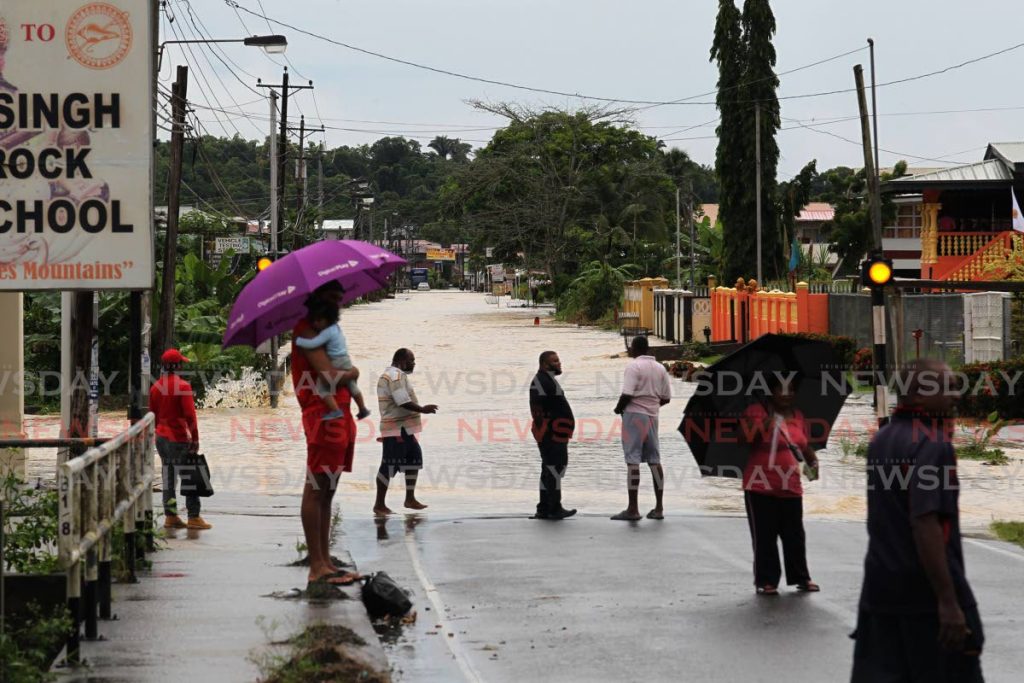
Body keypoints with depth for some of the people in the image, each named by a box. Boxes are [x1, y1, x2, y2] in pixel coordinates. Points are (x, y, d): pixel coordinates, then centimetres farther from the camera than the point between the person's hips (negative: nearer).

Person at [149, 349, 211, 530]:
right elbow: (190, 415, -17)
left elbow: (153, 414, 14)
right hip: (179, 438, -7)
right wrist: (195, 439, -11)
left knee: (168, 478, 11)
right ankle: (194, 517, 0)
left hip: (161, 438, 7)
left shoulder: (155, 387, 7)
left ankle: (170, 516, 11)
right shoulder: (183, 386, -14)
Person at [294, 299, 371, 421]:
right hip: (347, 360, 10)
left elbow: (313, 343, -26)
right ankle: (363, 409, 38)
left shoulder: (327, 332, -19)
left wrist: (297, 340, -16)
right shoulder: (337, 327, 10)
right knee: (352, 386, 25)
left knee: (321, 387, -10)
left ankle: (335, 410, -22)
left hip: (335, 363, -10)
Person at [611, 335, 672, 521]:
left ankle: (633, 509, -8)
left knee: (633, 460, -6)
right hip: (652, 416, 6)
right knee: (654, 460, 10)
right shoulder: (660, 368, 10)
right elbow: (666, 398, 11)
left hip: (634, 415, -6)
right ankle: (659, 508, 11)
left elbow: (627, 394, -18)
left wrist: (618, 408, -1)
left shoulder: (634, 366, -10)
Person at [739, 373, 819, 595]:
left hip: (790, 487, 5)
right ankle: (766, 581, 7)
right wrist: (765, 425, -30)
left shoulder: (797, 416, 12)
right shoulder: (756, 411, -5)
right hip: (761, 486, -5)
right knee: (764, 536, 0)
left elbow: (805, 446, 19)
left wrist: (813, 462, 0)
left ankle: (801, 577, 20)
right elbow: (745, 438, -17)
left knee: (795, 535, 9)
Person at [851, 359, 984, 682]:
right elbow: (925, 524, -24)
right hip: (927, 592, -8)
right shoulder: (932, 444, -16)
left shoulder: (881, 440, 11)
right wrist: (948, 601, -25)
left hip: (879, 586, 8)